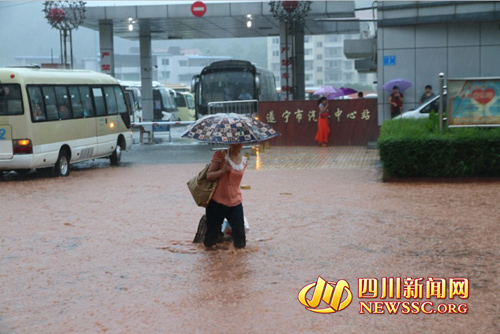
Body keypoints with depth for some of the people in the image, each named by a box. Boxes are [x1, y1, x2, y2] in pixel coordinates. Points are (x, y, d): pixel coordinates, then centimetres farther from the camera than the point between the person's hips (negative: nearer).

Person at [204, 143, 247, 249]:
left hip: (235, 203, 3)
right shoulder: (220, 154, -8)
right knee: (209, 242, 6)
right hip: (217, 202, -3)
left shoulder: (244, 161, 5)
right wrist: (223, 170, -23)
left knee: (240, 244, -4)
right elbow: (209, 176, -11)